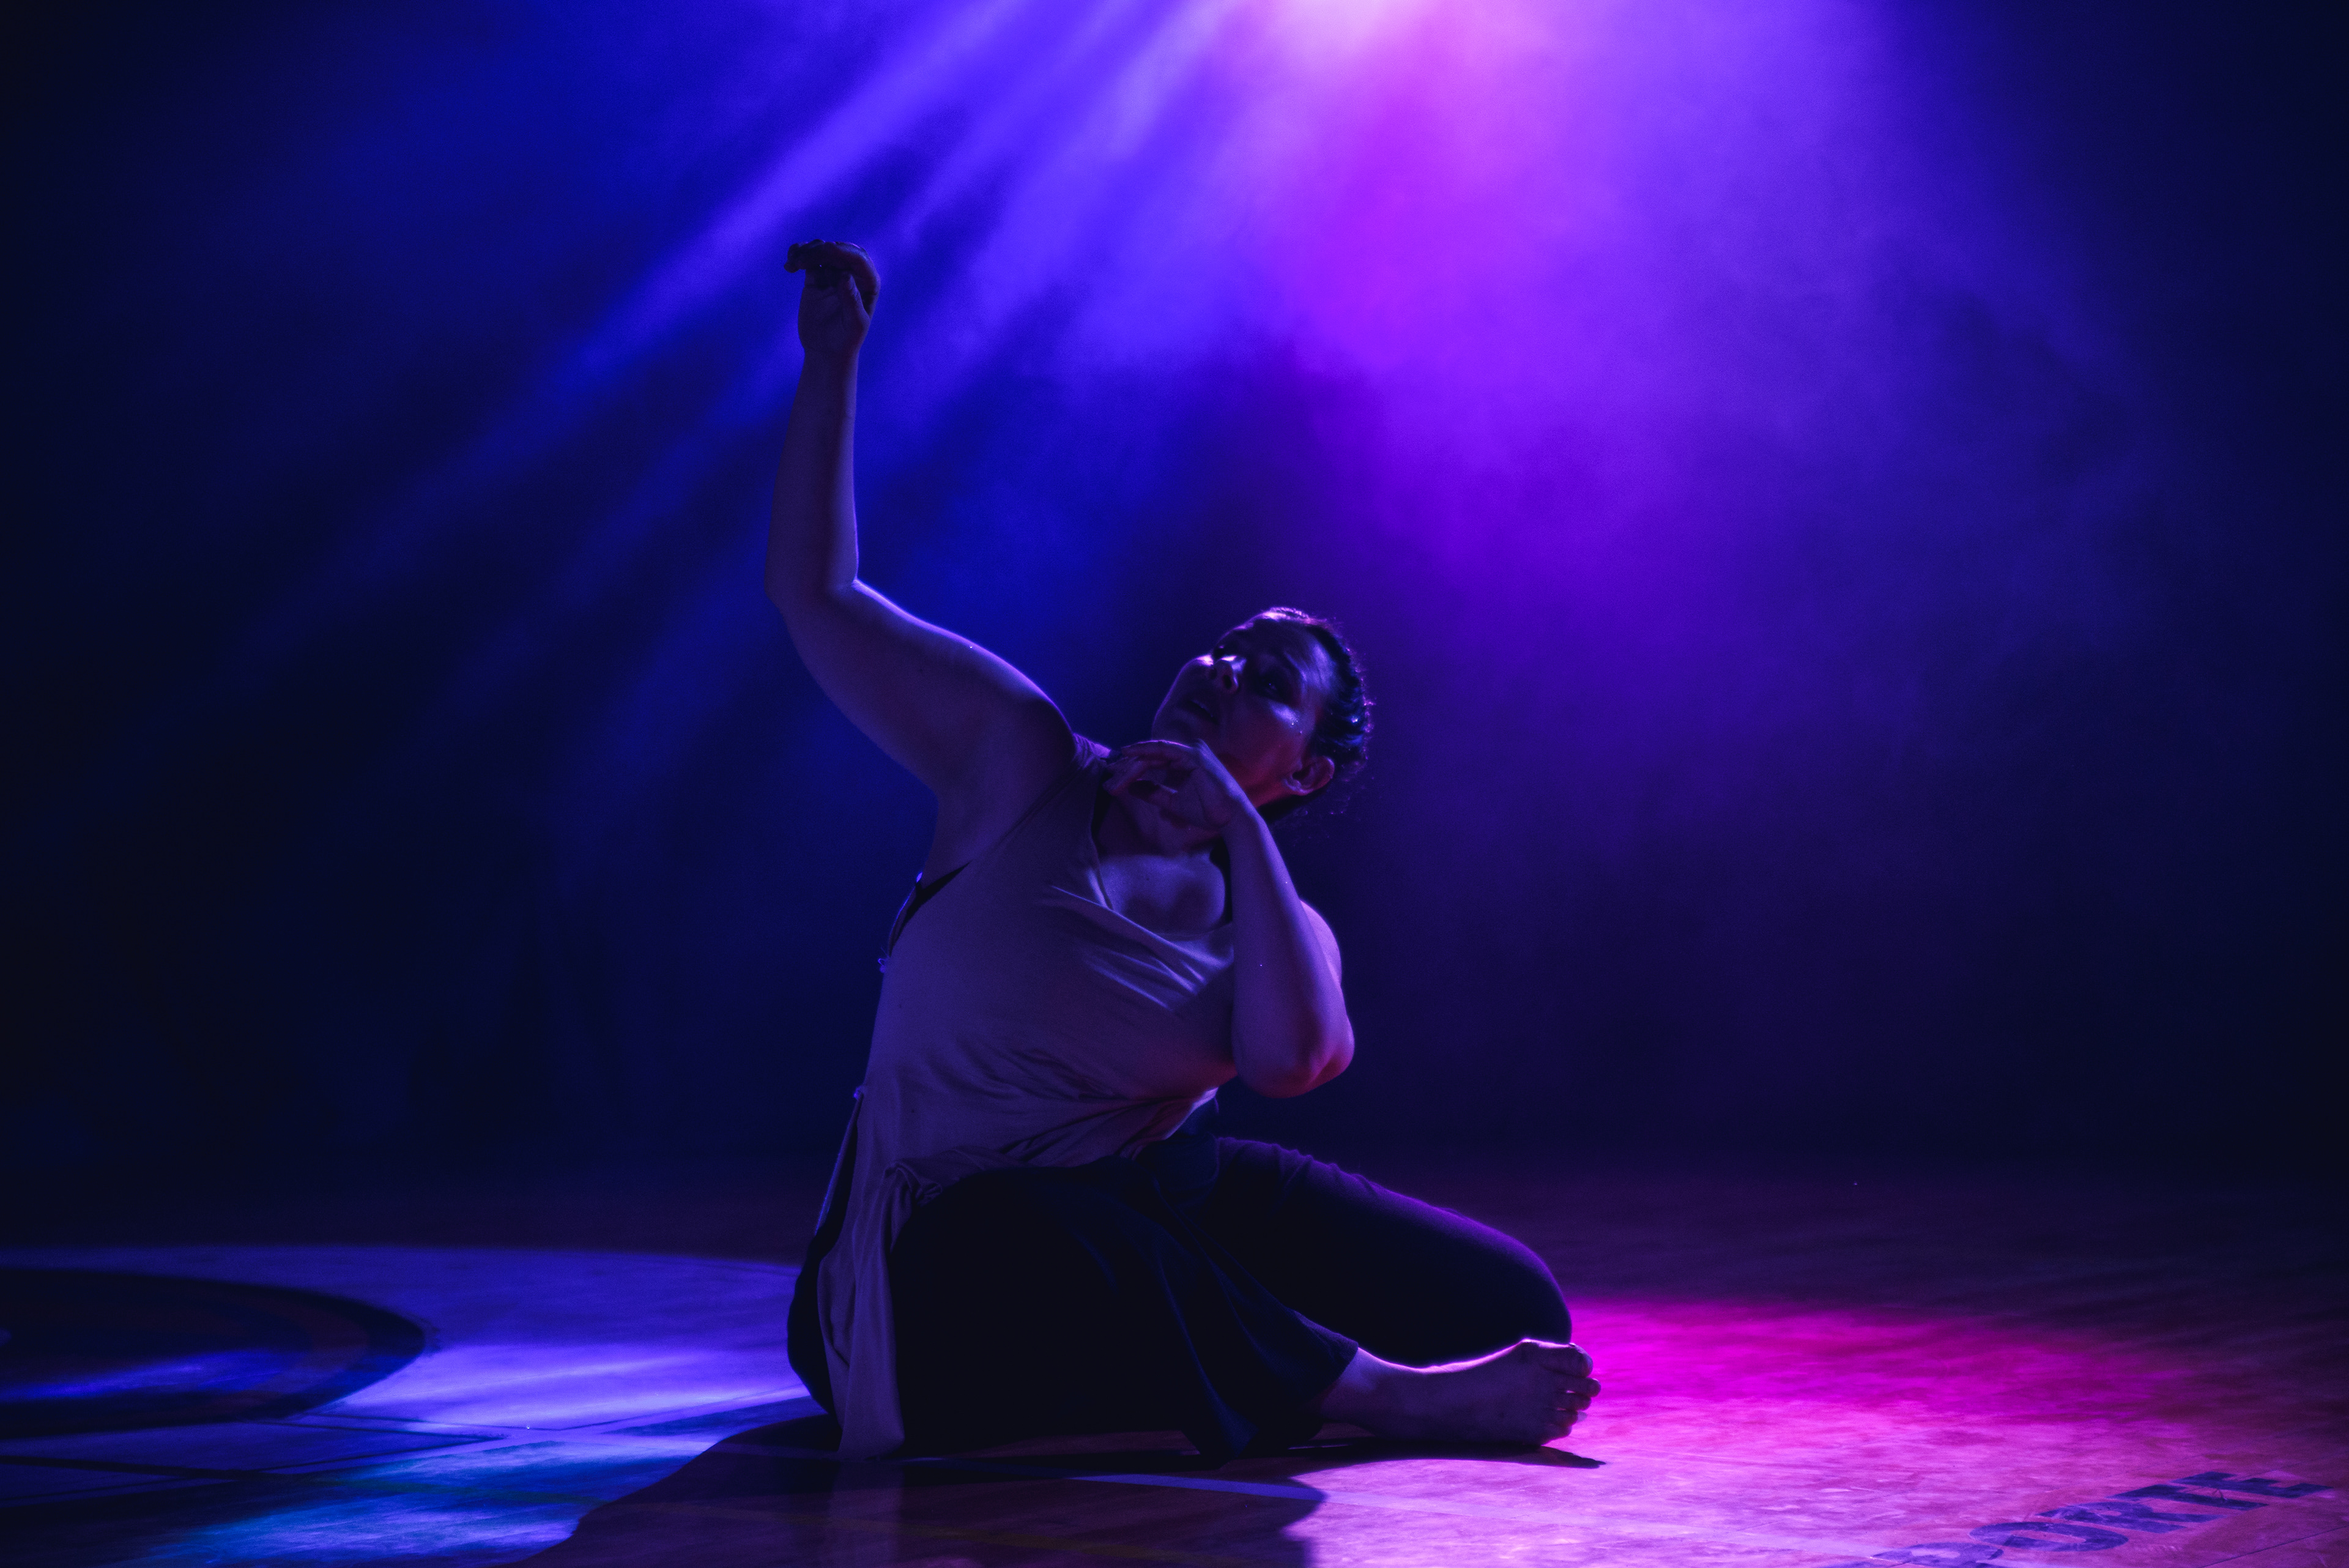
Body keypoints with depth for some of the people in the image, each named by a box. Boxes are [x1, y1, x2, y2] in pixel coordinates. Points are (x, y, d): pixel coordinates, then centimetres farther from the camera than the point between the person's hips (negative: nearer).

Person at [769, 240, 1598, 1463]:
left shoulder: (1276, 922, 4)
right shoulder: (1025, 766, 0)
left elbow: (1289, 1059, -23)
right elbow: (816, 593, -5)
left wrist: (1237, 825, -18)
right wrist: (833, 359, -9)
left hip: (1164, 1193, 4)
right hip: (958, 1243, -4)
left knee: (1510, 1301, -8)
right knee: (1048, 1250, -44)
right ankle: (1393, 1396, -29)